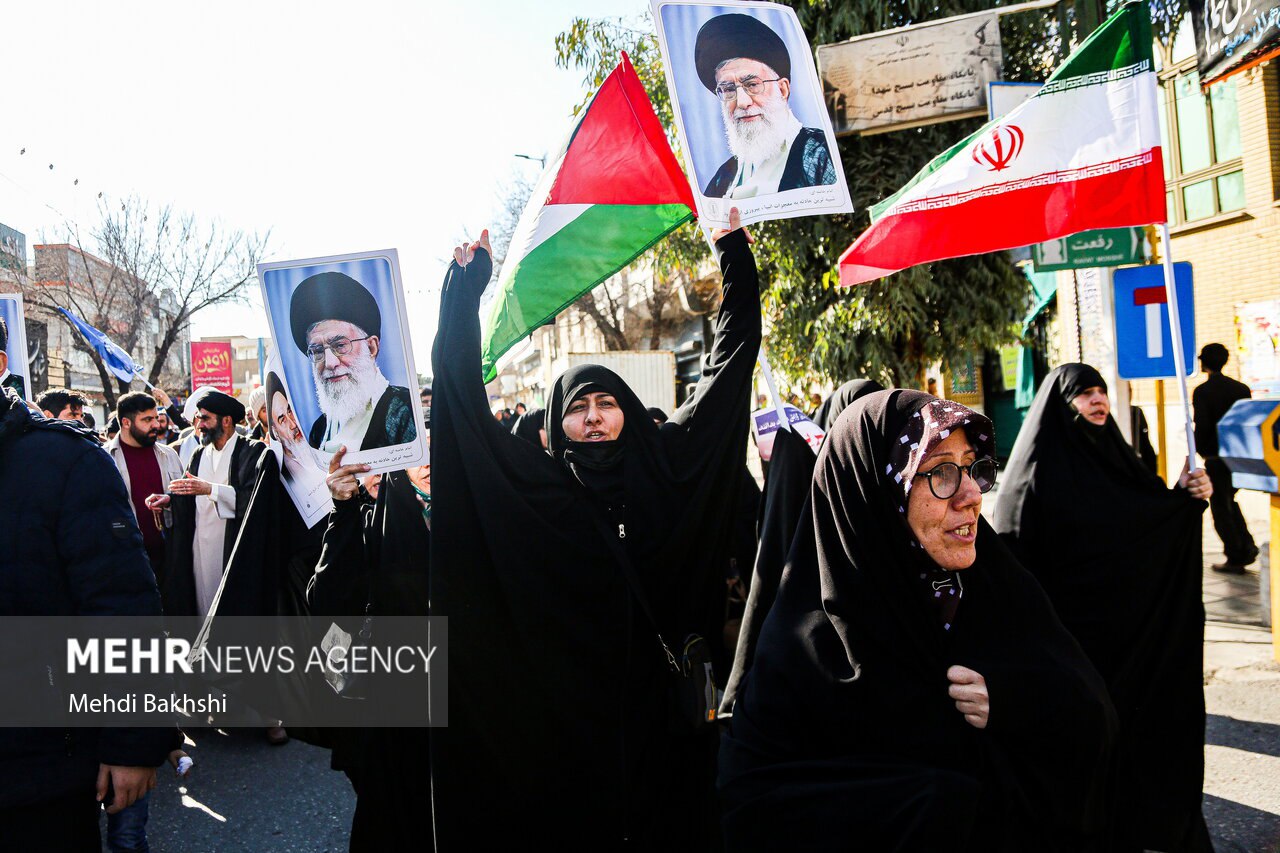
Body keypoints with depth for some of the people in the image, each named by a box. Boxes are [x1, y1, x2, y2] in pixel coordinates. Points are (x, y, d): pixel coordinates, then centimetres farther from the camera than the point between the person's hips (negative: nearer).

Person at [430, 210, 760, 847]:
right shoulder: (531, 481, 1)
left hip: (665, 702, 1)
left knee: (673, 817, 10)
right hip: (567, 712, -1)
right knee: (581, 820, 7)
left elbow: (732, 356, 8)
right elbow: (461, 389, 1)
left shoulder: (668, 461, 4)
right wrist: (466, 282, -1)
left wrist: (735, 253, 8)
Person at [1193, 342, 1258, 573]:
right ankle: (1247, 547, 13)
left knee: (1221, 507, 5)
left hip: (1215, 458, -5)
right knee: (1229, 501, 23)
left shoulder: (1202, 391, -12)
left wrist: (1200, 450, -1)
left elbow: (1202, 426, -16)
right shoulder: (1242, 388, 3)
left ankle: (1235, 558, 6)